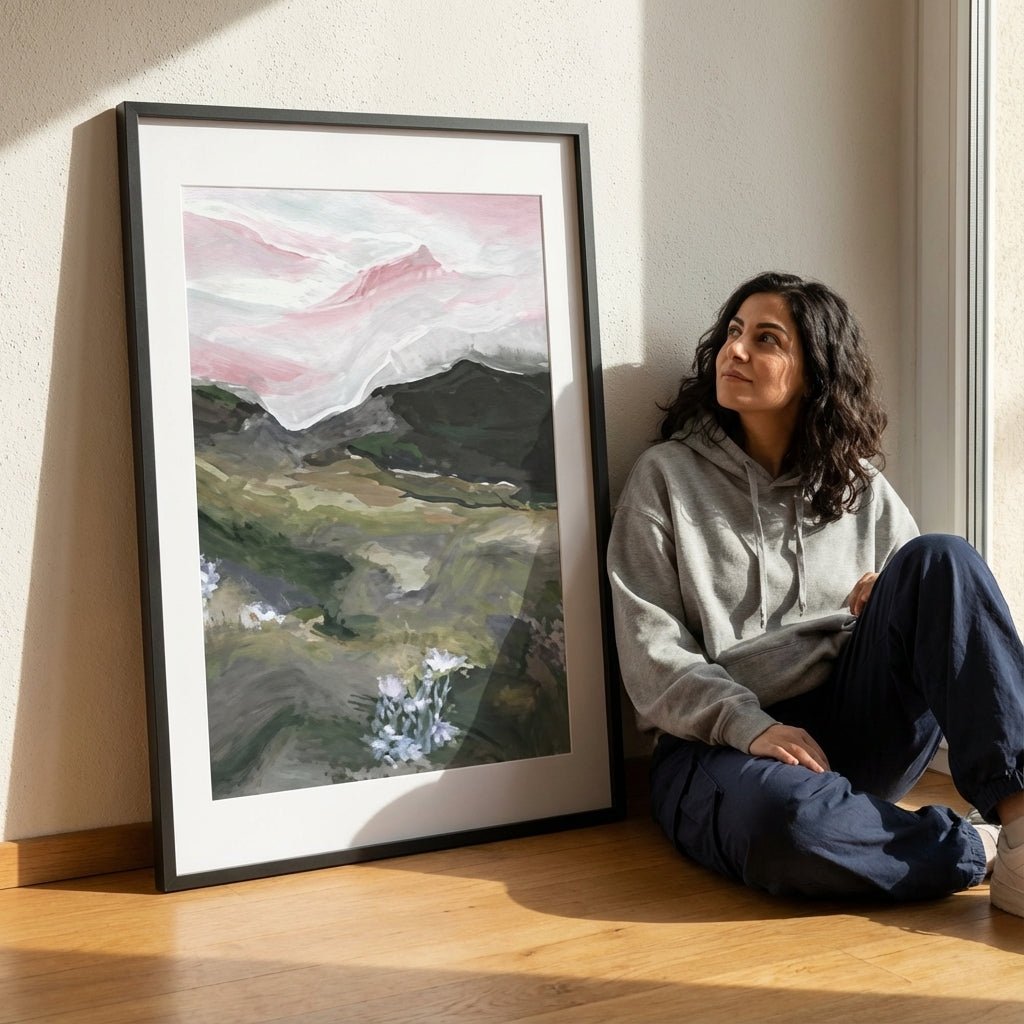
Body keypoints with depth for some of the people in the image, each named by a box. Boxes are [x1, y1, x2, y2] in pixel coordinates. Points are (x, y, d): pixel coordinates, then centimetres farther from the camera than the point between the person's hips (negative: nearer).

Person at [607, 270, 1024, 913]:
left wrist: (897, 601, -7)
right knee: (783, 818, -40)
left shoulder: (860, 487, 14)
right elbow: (650, 649, -4)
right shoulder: (668, 476, 5)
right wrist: (747, 725, -19)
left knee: (940, 559, -20)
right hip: (719, 744, -3)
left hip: (855, 732, 4)